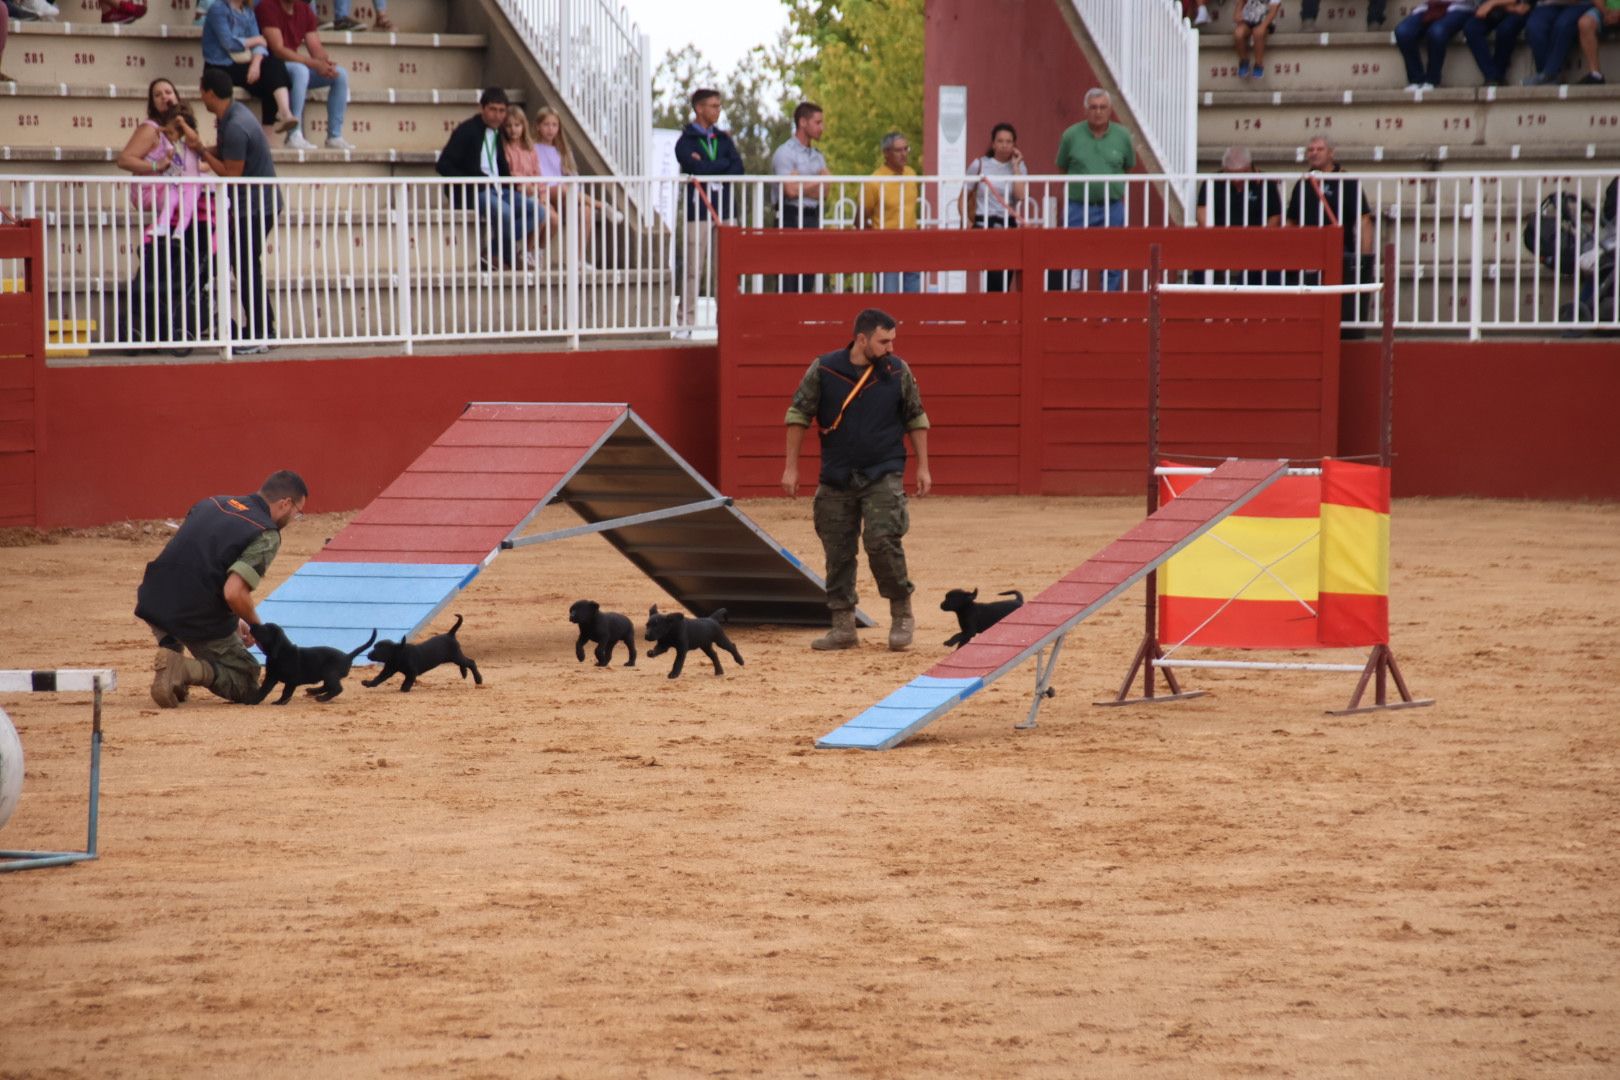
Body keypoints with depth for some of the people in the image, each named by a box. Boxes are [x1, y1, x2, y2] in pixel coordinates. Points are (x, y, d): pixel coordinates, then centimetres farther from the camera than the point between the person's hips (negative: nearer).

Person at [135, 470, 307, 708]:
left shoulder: (213, 503, 12)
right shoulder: (267, 536, -10)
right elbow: (234, 592, -23)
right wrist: (254, 624, -1)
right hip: (202, 623, -6)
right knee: (247, 684, 13)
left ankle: (170, 648, 17)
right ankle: (190, 670, -14)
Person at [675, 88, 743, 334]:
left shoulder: (723, 139, 17)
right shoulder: (685, 142, 3)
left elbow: (738, 168, 2)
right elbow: (699, 169, -14)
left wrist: (708, 169, -10)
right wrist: (724, 164, -1)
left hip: (725, 210, 4)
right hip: (698, 212, -4)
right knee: (693, 270, -5)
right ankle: (685, 322, -2)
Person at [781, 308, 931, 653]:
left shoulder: (897, 372, 0)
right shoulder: (823, 370, -4)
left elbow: (916, 418, 9)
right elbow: (798, 415, 2)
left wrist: (922, 467, 6)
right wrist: (791, 467, -1)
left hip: (883, 474, -1)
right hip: (836, 478, 1)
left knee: (882, 540, -16)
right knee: (838, 552, 3)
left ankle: (902, 615, 2)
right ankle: (843, 627, 12)